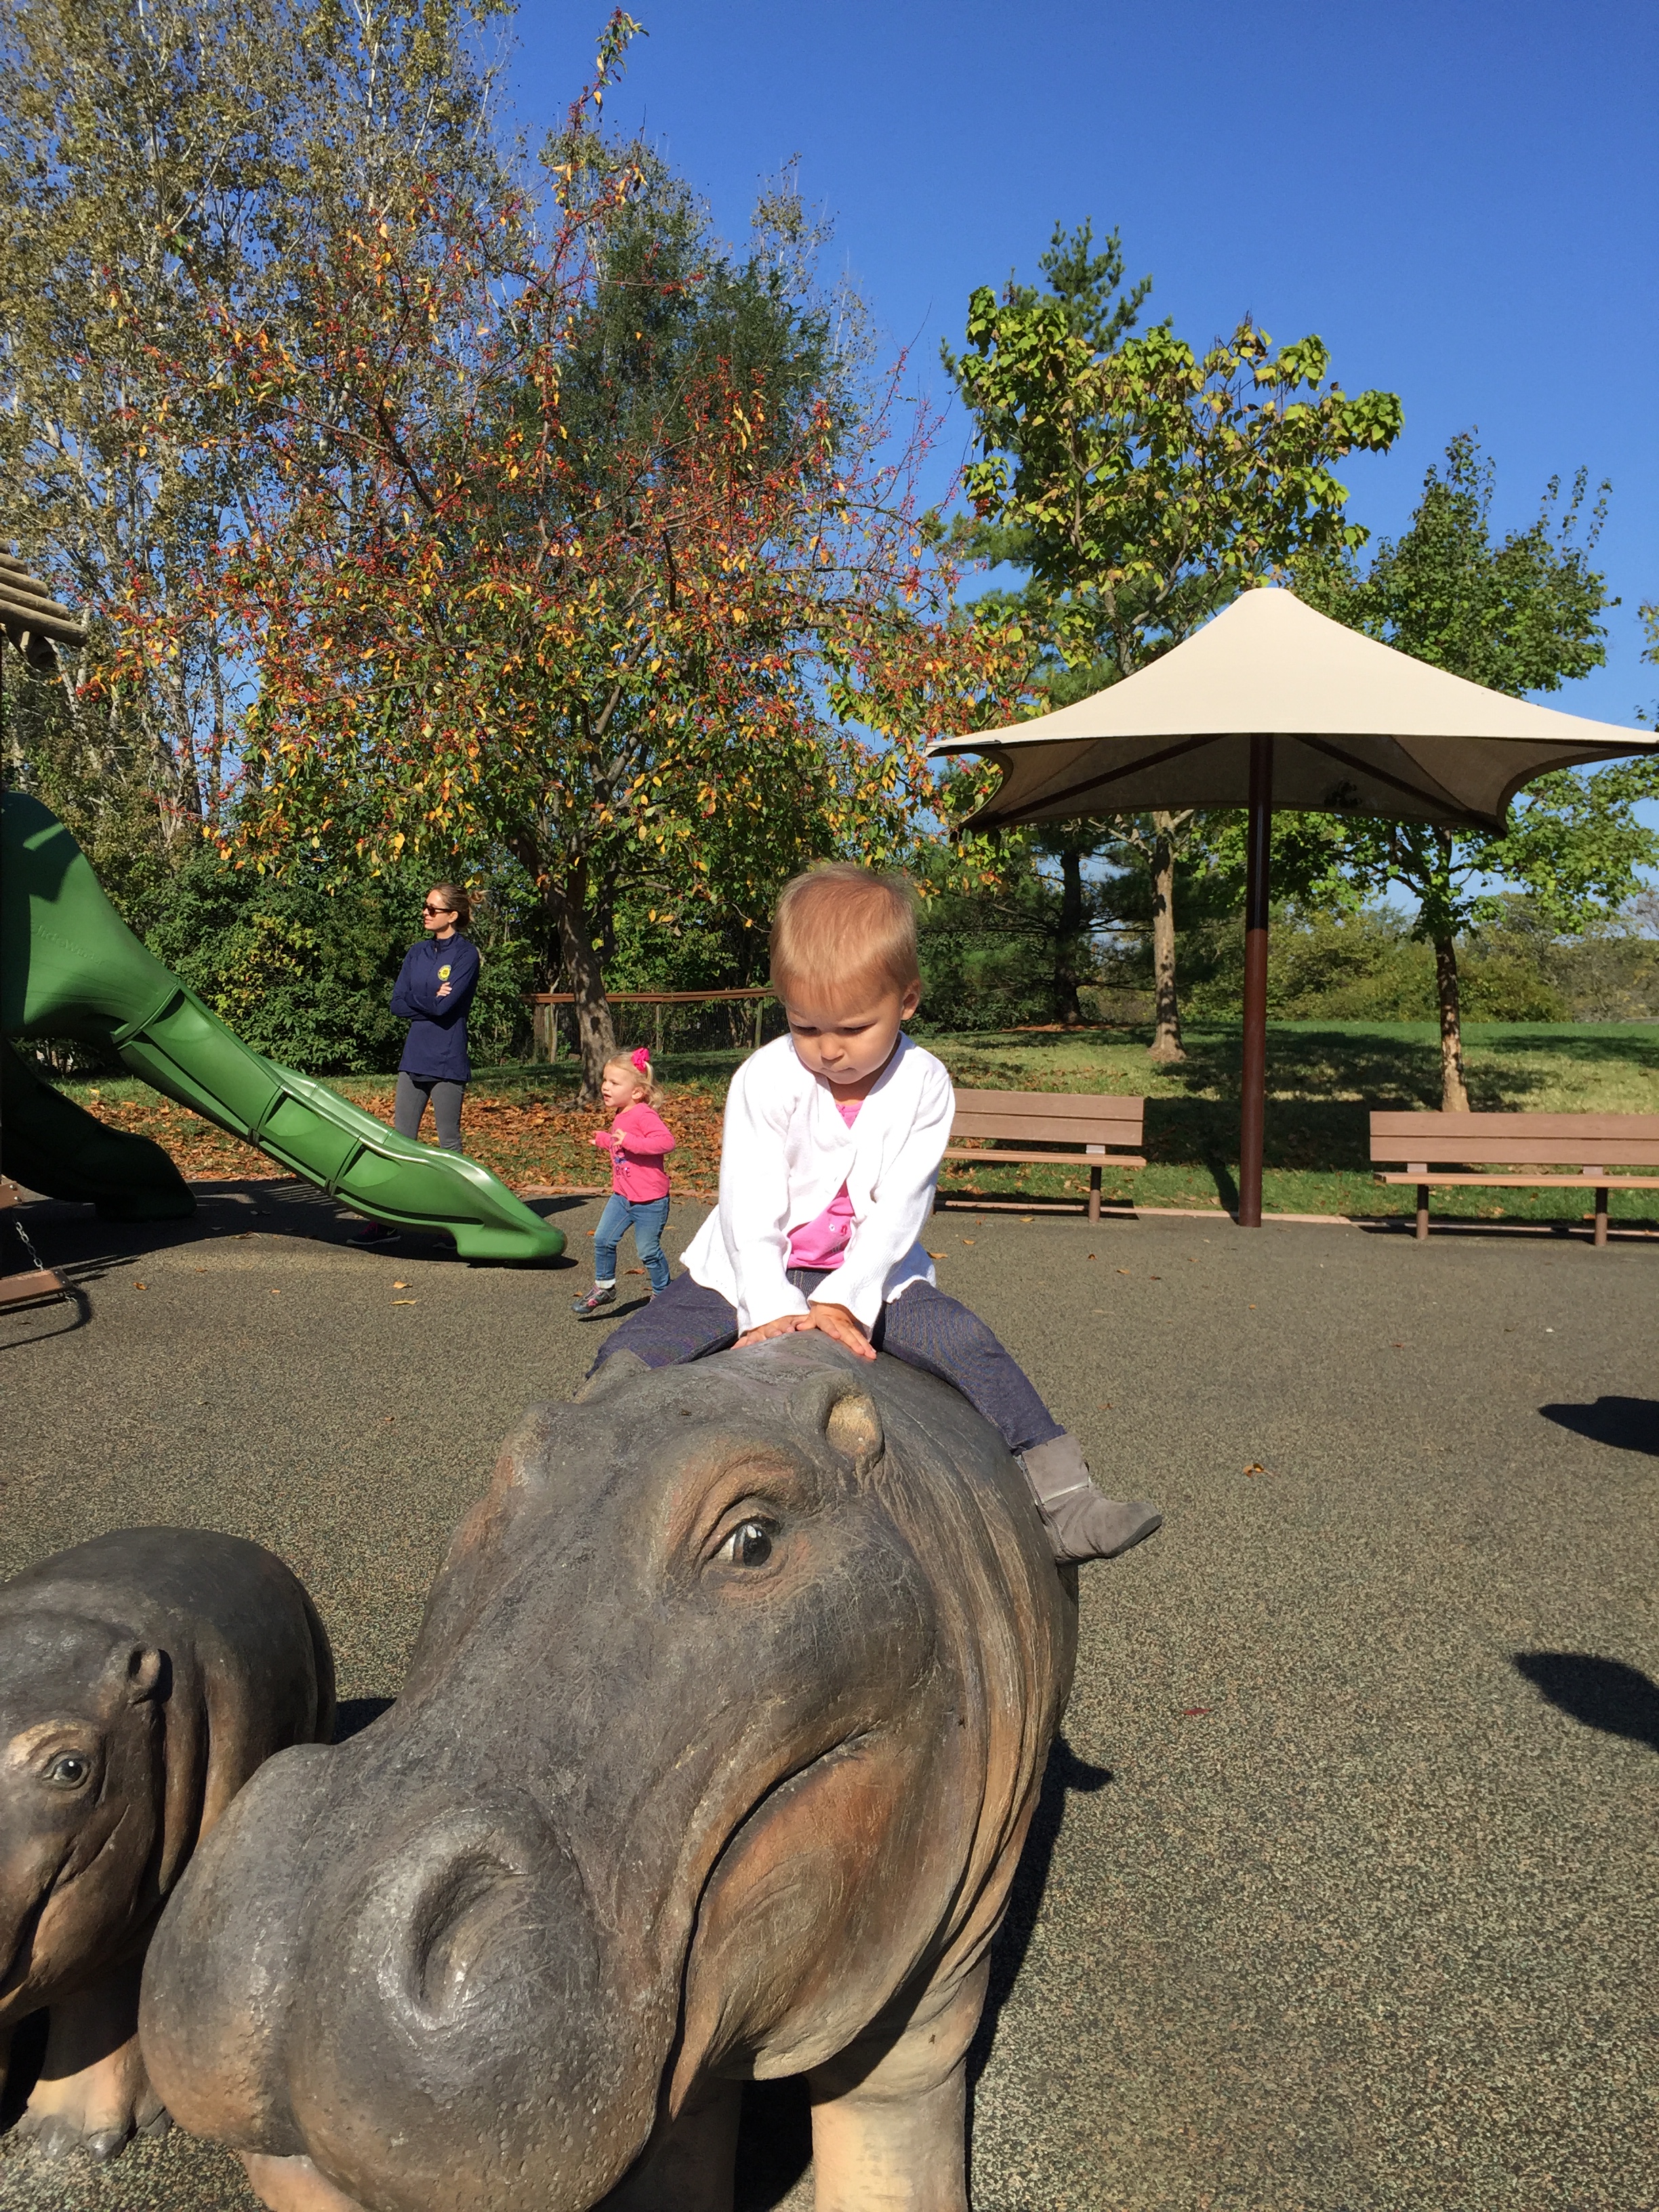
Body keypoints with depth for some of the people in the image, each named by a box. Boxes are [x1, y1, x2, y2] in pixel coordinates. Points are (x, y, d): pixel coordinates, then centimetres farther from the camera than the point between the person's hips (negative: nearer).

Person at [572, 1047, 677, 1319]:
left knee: (648, 1250, 2)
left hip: (650, 1201, -8)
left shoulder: (644, 1115, -19)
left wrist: (630, 1141, -39)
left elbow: (667, 1141, -36)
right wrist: (605, 1140, 31)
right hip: (621, 1196, 8)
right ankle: (604, 1287, 23)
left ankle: (662, 1294, 21)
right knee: (603, 1239, 5)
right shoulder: (619, 1117, 10)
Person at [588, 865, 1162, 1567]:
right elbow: (749, 1209, -16)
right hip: (753, 1274, 1)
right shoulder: (763, 1080, -12)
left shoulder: (923, 1086, -10)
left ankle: (1061, 1497, -16)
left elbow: (898, 1211, -16)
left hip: (870, 1276, 0)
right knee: (629, 1357, -16)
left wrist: (843, 1304, -28)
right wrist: (771, 1312, -29)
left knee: (966, 1341, -23)